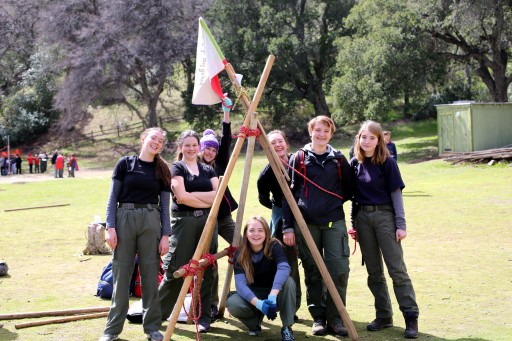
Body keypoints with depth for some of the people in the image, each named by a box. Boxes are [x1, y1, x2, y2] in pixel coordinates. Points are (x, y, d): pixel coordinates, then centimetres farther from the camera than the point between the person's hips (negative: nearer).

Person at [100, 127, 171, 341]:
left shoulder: (162, 169, 9)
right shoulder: (125, 163, 3)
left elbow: (165, 205, 8)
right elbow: (113, 197, 2)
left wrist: (165, 234, 0)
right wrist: (110, 226, -7)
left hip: (151, 220, 1)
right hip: (125, 218, -1)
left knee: (150, 274, 4)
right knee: (121, 273, 2)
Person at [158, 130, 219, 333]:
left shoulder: (208, 170, 14)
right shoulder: (176, 168, 1)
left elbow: (218, 195, 0)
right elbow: (181, 196, -13)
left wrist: (193, 194, -9)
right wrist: (207, 201, -8)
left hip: (207, 220, 4)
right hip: (183, 221, -4)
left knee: (206, 270, 3)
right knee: (176, 270, -4)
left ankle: (204, 317, 11)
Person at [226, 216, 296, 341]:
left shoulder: (274, 246, -17)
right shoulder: (240, 254, -14)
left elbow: (284, 268, -36)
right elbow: (240, 283, -26)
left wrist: (272, 296, -51)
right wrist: (258, 303, -43)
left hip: (275, 295, -1)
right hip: (253, 295, 1)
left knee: (288, 282, -33)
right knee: (232, 303, -30)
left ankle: (287, 328, -18)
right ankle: (254, 323, 3)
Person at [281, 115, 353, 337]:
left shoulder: (339, 159, 9)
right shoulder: (299, 158, 4)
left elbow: (349, 189, 19)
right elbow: (289, 193, 2)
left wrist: (336, 201, 4)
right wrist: (287, 226, -3)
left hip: (334, 222, 1)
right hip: (306, 223, -1)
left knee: (339, 271, -7)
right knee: (313, 274, 4)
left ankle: (335, 319, 4)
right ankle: (318, 318, 14)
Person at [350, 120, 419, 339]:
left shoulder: (387, 162, -6)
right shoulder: (355, 163, 6)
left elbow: (396, 193, -5)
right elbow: (353, 194, 12)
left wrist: (401, 224, -9)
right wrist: (354, 222, 10)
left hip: (385, 216, -4)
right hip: (363, 217, 4)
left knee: (397, 268, -7)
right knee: (373, 271, 9)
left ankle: (411, 317, -2)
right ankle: (383, 316, 18)